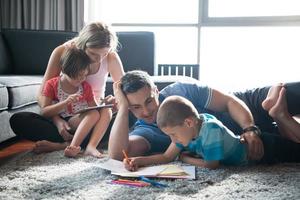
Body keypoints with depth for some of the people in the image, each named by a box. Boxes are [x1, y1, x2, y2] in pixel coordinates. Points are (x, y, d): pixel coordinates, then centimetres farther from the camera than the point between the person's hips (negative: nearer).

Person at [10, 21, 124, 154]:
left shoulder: (111, 57, -11)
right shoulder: (62, 52, -13)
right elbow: (42, 94, -12)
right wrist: (57, 120, -29)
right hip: (64, 117, 0)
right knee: (17, 120, -24)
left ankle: (61, 145, -32)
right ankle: (90, 143, -31)